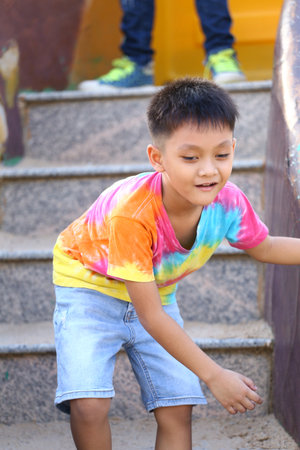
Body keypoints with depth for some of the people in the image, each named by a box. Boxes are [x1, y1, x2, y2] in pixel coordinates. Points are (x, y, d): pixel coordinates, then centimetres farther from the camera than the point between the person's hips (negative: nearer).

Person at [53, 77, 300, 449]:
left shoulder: (229, 202, -23)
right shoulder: (131, 213, -39)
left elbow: (263, 247, 3)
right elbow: (150, 316, -32)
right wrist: (213, 375, -29)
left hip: (157, 290, 5)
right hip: (89, 283, -5)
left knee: (177, 411, -3)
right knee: (89, 406, -21)